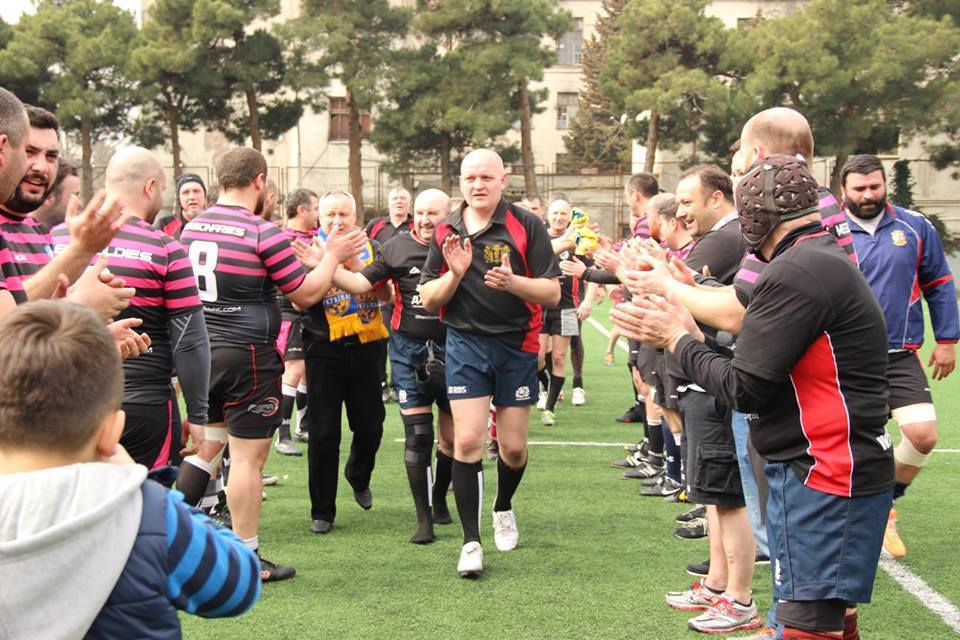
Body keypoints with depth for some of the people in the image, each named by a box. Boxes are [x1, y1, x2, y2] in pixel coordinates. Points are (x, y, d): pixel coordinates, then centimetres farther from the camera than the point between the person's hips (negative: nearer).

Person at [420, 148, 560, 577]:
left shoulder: (526, 226, -3)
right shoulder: (446, 232, 6)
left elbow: (552, 293, -7)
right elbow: (428, 300, 6)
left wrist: (513, 281, -25)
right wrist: (454, 273, -13)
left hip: (517, 345, -1)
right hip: (465, 344, 1)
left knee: (513, 447, 6)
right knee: (467, 441, -8)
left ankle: (504, 508, 38)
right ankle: (471, 540, 1)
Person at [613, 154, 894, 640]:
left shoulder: (795, 274, -19)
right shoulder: (825, 260, 14)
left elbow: (744, 388, -18)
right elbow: (759, 359, 12)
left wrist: (680, 340, -3)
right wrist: (688, 336, 9)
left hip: (821, 477, -11)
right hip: (833, 472, 11)